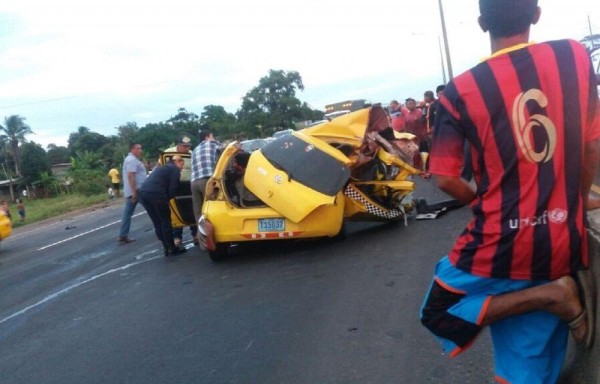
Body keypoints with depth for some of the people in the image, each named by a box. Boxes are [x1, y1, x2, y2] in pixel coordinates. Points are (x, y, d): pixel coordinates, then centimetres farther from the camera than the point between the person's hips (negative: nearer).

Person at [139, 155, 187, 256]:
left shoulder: (162, 167, 33)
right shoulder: (175, 169, 8)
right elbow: (172, 189, -2)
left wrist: (164, 199, 23)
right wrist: (166, 199, 13)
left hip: (143, 192, 8)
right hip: (155, 193, -8)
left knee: (157, 222, 15)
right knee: (165, 221, 4)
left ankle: (166, 248, 20)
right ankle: (172, 248, 9)